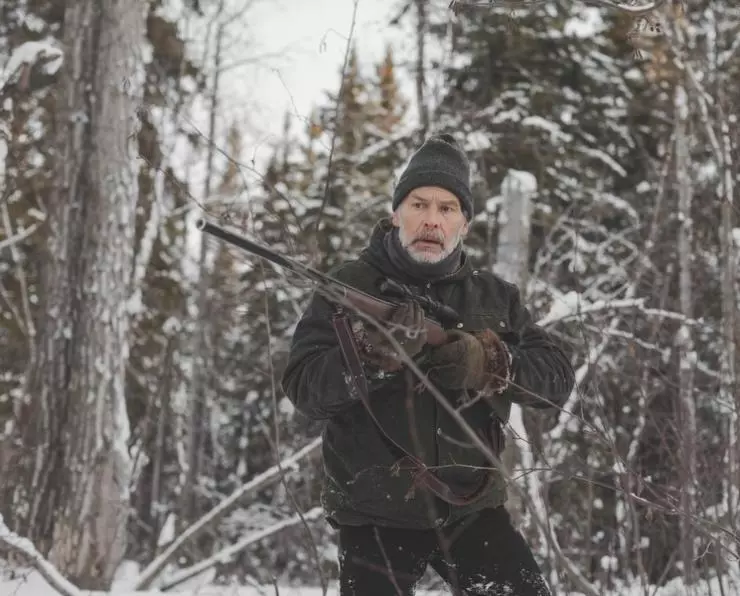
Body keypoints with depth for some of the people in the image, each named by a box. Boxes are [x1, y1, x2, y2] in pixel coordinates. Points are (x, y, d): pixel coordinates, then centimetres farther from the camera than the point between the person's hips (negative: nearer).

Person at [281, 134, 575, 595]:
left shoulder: (495, 296, 6)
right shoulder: (350, 286, -3)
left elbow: (557, 377, -3)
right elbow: (304, 387, -13)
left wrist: (488, 364, -21)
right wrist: (373, 354, -30)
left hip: (472, 508, 3)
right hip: (376, 514, -2)